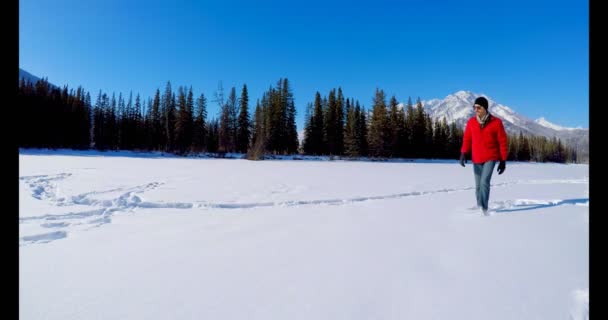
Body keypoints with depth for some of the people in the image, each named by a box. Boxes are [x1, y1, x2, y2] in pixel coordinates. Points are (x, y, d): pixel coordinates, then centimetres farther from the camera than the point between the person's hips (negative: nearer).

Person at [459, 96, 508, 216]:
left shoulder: (496, 122, -5)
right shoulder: (471, 122, 2)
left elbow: (502, 142, -1)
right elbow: (467, 139, 4)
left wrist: (503, 161, -1)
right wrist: (463, 153, -13)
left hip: (491, 158, -3)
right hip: (476, 159, 3)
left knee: (484, 181, -19)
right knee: (478, 185, 9)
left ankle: (484, 208, -11)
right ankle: (479, 207, 24)